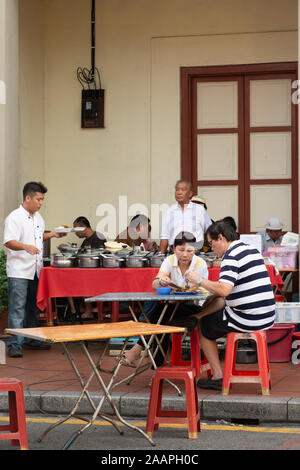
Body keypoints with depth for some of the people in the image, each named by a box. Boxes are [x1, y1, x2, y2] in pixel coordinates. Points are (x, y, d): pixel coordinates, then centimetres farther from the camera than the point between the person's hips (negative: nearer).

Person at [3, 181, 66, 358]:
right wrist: (26, 246, -37)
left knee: (32, 307, 16)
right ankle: (15, 344, -9)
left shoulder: (38, 217, 15)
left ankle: (31, 339, 27)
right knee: (17, 308, -9)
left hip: (35, 270, 8)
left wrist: (52, 234, 13)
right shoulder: (14, 217, -12)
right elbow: (9, 242, -21)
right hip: (19, 271, -8)